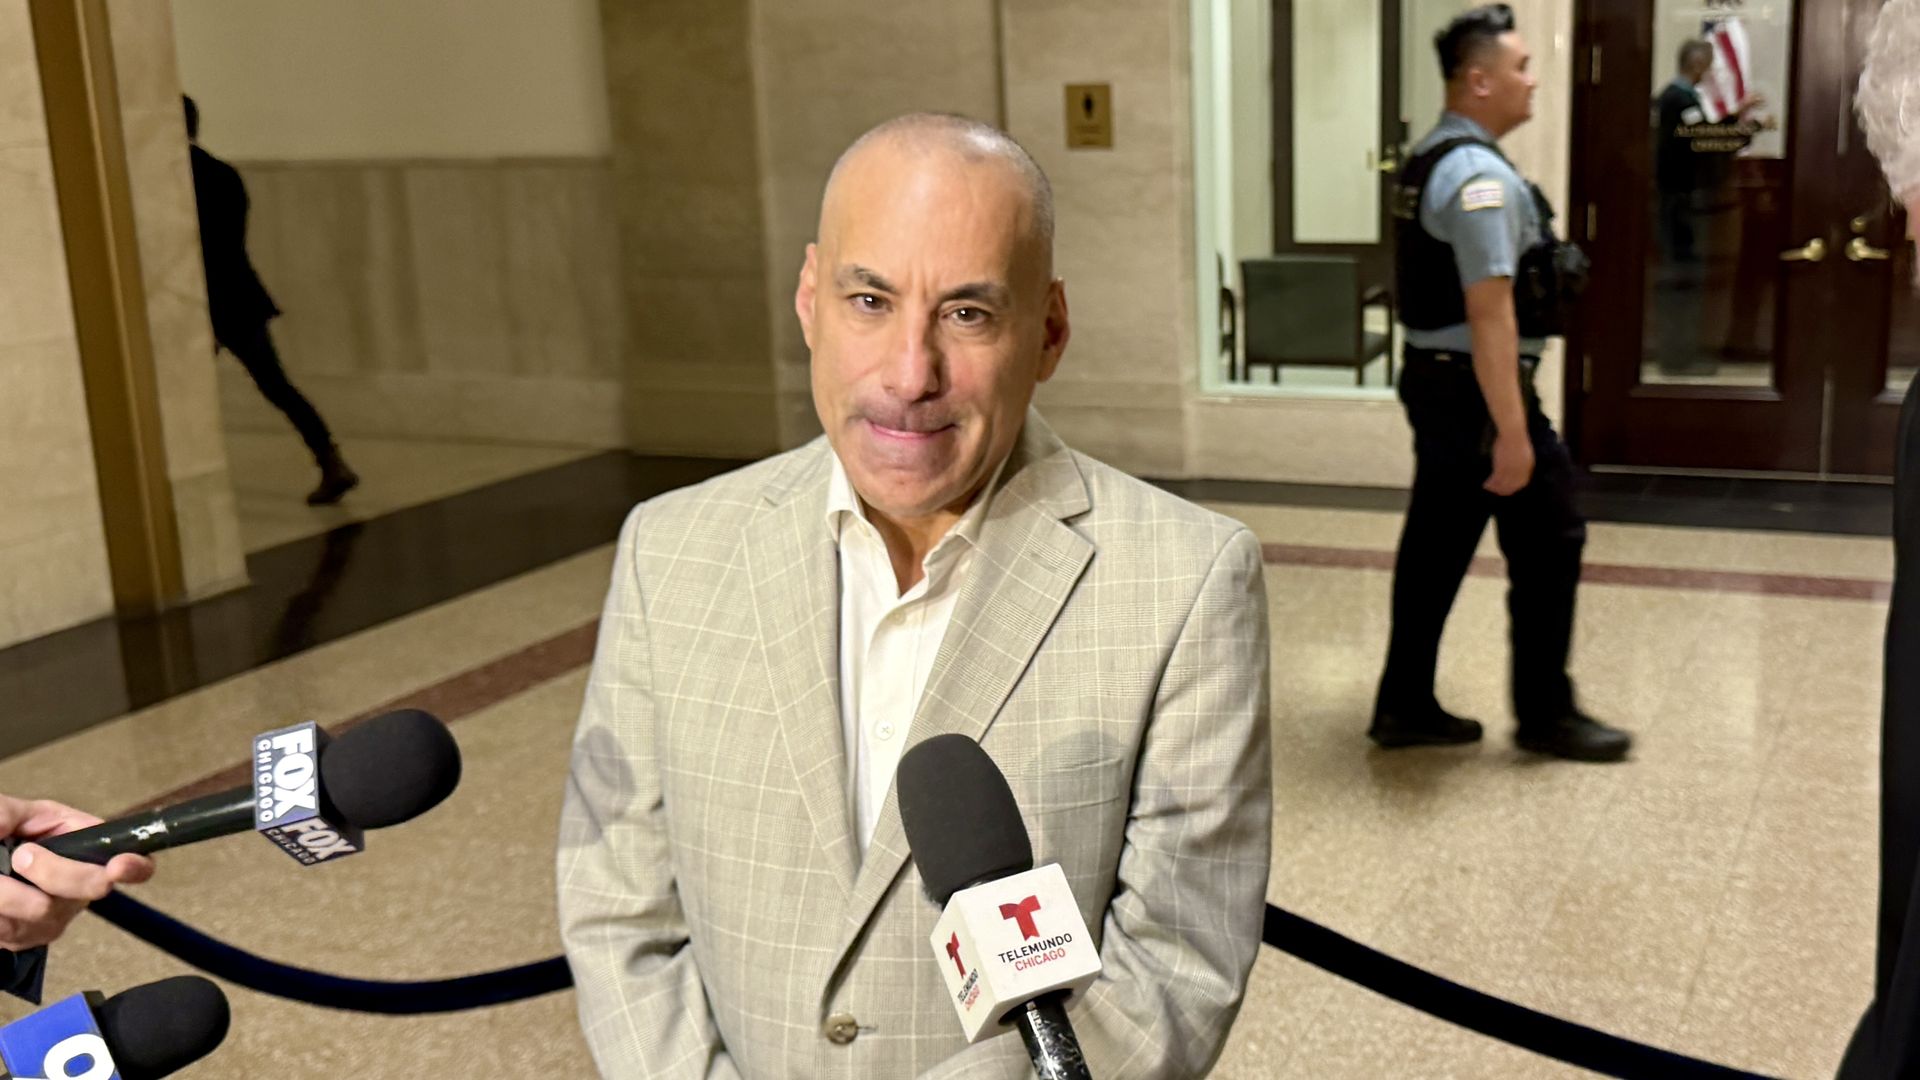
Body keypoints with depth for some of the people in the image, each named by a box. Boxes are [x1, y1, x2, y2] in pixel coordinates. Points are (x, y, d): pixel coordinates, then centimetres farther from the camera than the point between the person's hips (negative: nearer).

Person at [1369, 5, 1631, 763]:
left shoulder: (1429, 160, 12)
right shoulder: (1481, 176, -19)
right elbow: (1489, 312, -25)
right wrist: (1512, 431, -25)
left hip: (1431, 380, 9)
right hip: (1474, 389, -9)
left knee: (1436, 544, 14)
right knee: (1548, 544, 3)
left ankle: (1405, 706, 20)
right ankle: (1545, 713, 14)